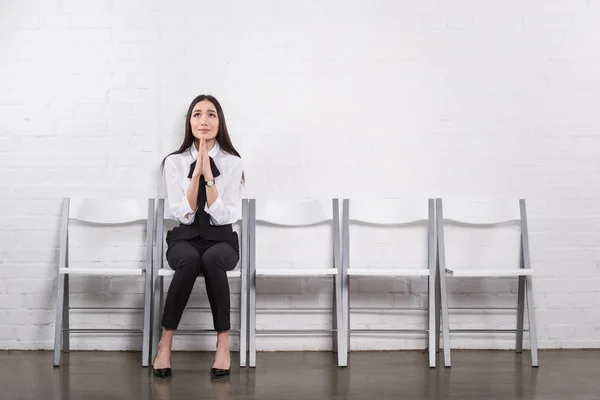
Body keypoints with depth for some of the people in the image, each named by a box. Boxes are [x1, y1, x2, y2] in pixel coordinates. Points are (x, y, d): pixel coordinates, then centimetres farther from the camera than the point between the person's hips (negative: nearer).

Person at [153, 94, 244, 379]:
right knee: (190, 260, -36)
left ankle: (223, 343, -27)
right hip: (185, 239, 0)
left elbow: (223, 217, -10)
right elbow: (184, 215, -8)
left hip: (221, 240, 0)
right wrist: (197, 172, -16)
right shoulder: (174, 162, 0)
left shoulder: (233, 163, -2)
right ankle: (165, 342, -25)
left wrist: (208, 175, -18)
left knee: (212, 259, -37)